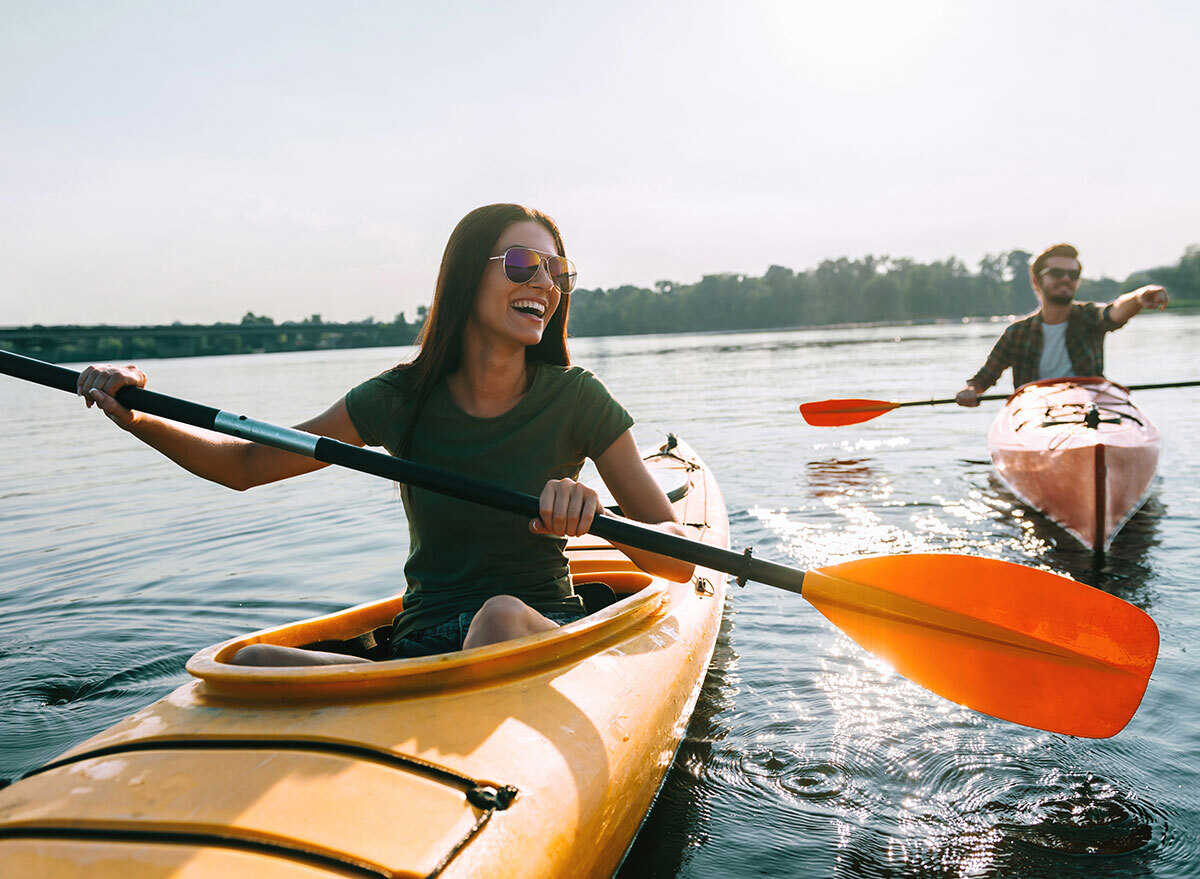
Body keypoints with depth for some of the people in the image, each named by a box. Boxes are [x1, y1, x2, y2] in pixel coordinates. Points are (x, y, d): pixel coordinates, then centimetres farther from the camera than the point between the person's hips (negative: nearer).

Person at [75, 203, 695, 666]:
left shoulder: (575, 400, -5)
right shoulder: (403, 398, -1)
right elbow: (245, 465, 7)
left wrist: (598, 516, -29)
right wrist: (139, 419, -9)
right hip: (423, 644, 2)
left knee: (501, 615, -37)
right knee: (252, 664, -24)